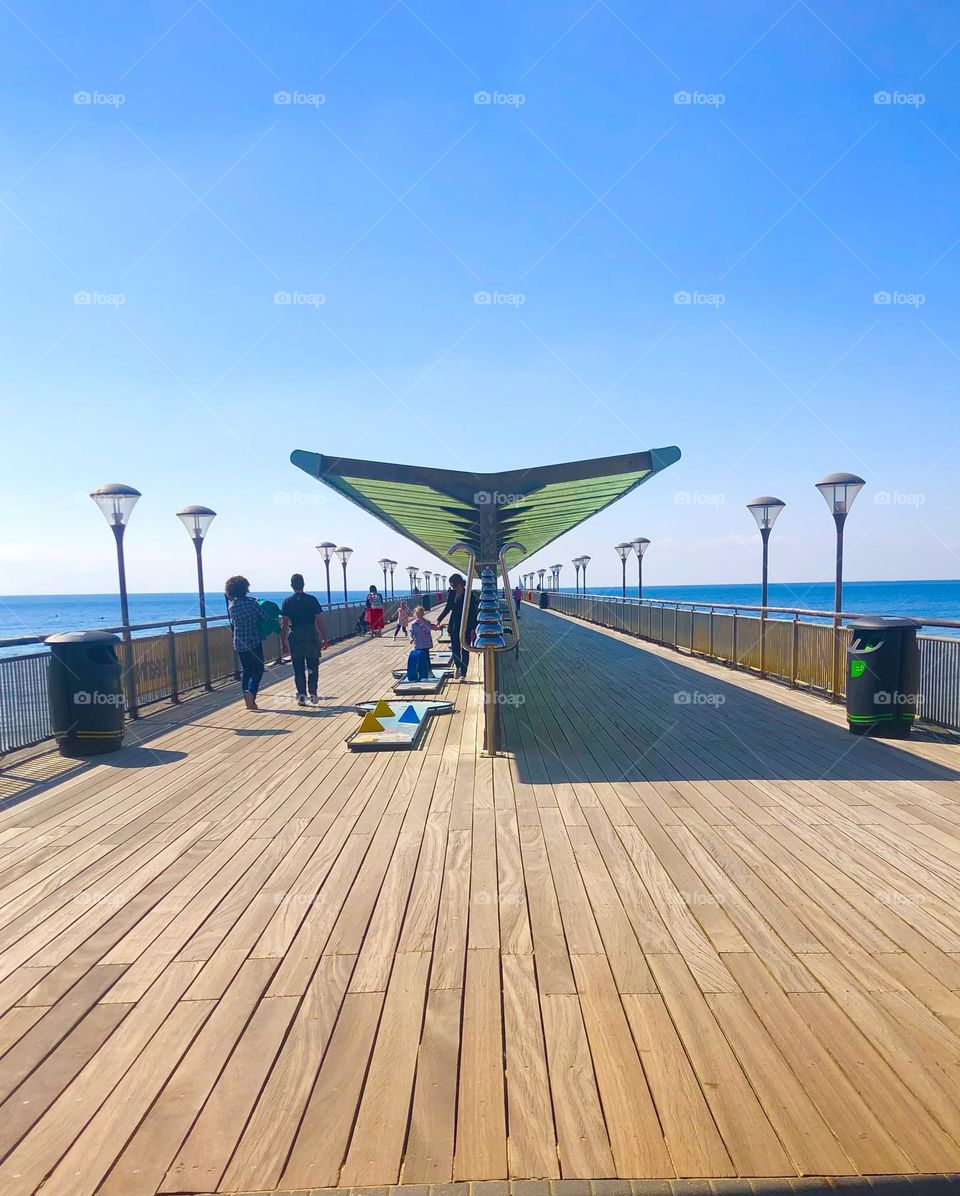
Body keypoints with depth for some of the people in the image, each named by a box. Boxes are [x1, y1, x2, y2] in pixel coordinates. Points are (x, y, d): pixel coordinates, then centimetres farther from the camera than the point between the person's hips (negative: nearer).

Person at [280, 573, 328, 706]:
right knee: (313, 667, 10)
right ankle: (313, 694, 6)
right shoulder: (312, 600, -3)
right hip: (312, 637, 0)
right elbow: (320, 622, -3)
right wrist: (324, 639, 4)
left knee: (298, 669, 8)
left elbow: (284, 625, -3)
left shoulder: (287, 602, -1)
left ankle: (302, 695, 7)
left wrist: (283, 642, 3)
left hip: (295, 638, 1)